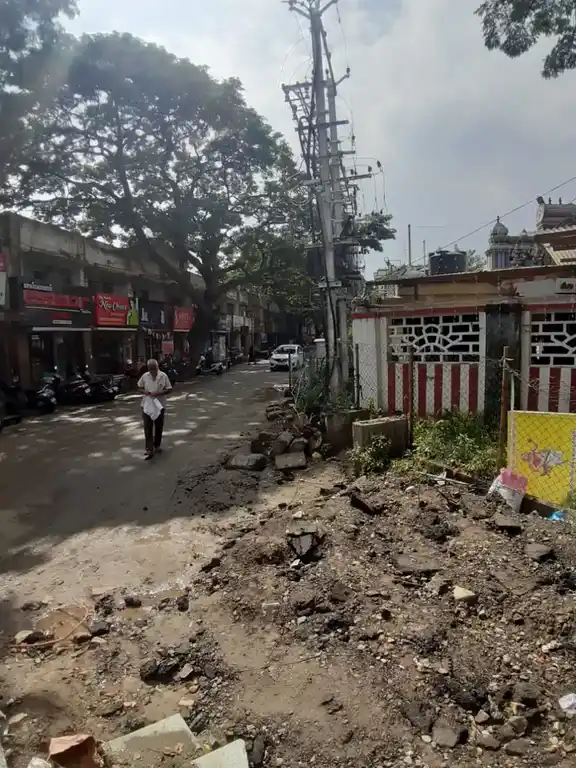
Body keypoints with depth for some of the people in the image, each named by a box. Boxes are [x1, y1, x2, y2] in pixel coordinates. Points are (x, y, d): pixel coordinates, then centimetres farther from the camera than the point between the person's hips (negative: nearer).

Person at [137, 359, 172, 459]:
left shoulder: (163, 376, -8)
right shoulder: (144, 376, -3)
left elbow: (168, 389, -4)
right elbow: (139, 387, 9)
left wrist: (158, 393, -20)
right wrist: (144, 392, -13)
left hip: (159, 405, 0)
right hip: (147, 405, 0)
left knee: (159, 427, 13)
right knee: (148, 428, -5)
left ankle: (157, 445, 32)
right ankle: (149, 449, -5)